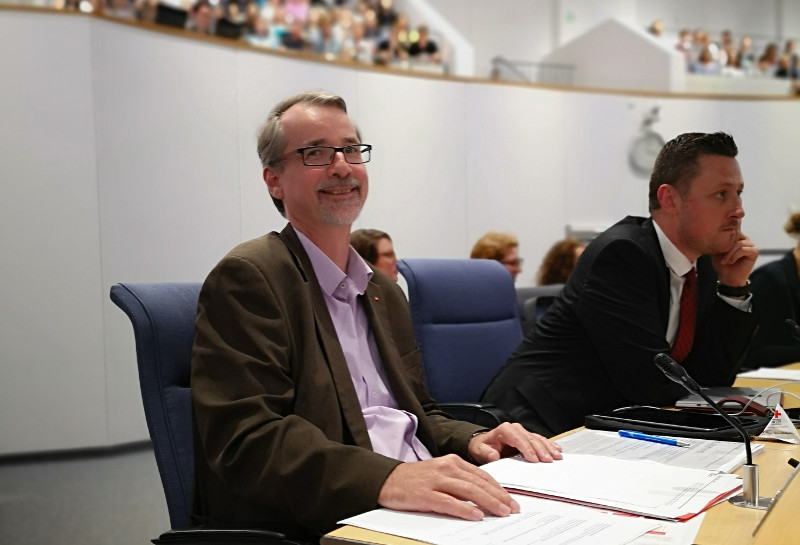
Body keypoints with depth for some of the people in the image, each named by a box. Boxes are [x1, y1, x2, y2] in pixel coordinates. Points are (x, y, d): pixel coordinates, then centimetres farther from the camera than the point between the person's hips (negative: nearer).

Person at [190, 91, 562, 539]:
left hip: (426, 508, 9)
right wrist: (386, 478, -31)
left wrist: (472, 440, 2)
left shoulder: (385, 291, 21)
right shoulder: (247, 278, -6)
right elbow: (247, 438, -17)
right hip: (321, 526, -8)